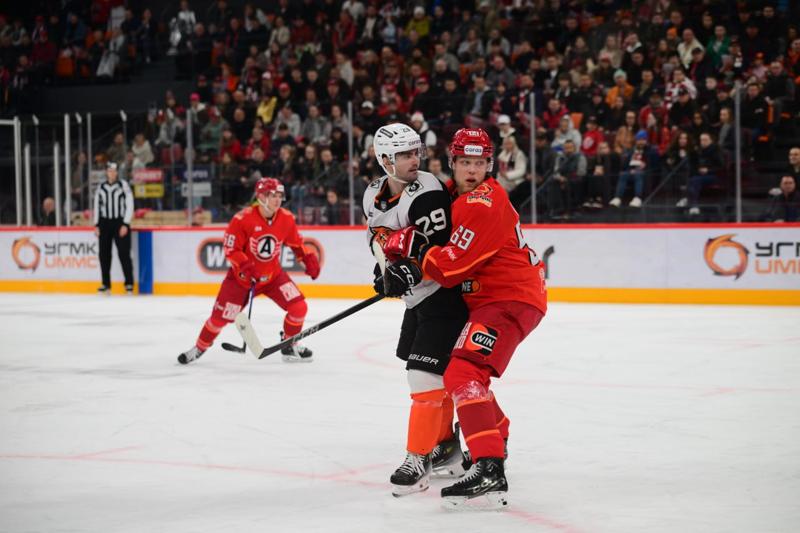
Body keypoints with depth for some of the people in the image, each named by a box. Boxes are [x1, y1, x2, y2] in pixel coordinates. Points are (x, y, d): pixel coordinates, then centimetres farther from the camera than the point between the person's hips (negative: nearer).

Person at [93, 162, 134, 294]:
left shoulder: (123, 185, -2)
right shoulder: (101, 188, 9)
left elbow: (129, 205, -4)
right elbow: (97, 206, 14)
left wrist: (125, 224, -10)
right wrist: (96, 225, 6)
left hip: (120, 223, -4)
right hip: (104, 223, 4)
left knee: (124, 253, -9)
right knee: (104, 254, 2)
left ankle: (129, 283, -5)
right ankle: (106, 284, 9)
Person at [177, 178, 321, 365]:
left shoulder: (286, 219, -7)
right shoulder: (243, 219, -21)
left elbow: (296, 243, 10)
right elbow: (230, 248, -16)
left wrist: (308, 258, -3)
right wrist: (245, 265, -29)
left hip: (273, 275, 4)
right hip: (242, 276, -3)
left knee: (299, 307, -11)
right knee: (221, 316, -2)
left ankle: (290, 345, 12)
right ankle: (199, 348, 23)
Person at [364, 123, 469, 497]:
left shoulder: (427, 193, -21)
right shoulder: (374, 196, 4)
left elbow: (440, 250, -24)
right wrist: (385, 269, 3)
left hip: (445, 293, -9)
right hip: (417, 295, 9)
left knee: (425, 374, -13)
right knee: (422, 371, 17)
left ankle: (418, 459, -9)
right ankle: (445, 444, 32)